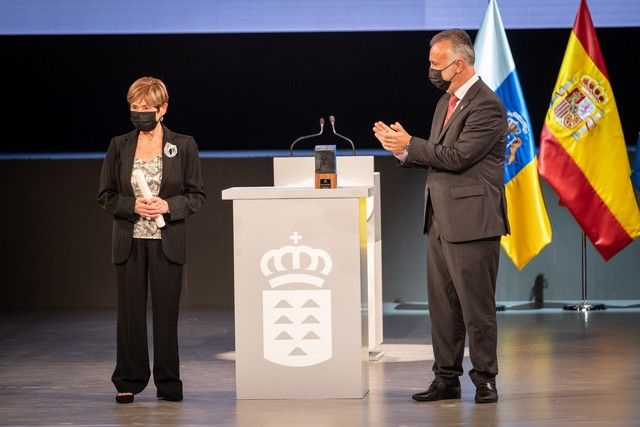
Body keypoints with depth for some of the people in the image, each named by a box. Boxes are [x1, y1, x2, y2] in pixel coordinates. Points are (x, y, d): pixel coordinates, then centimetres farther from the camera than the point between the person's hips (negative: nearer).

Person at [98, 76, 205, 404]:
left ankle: (168, 383, 11)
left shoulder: (183, 146, 1)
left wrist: (168, 206, -16)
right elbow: (105, 196, 6)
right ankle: (128, 382, 12)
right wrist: (133, 205, -12)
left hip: (167, 241, -1)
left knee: (166, 312, 2)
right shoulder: (119, 146, 5)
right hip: (129, 241, 1)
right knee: (130, 312, 3)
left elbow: (196, 196, 2)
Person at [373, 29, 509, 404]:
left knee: (476, 305, -2)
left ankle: (485, 380, 6)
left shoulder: (487, 106, -13)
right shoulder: (446, 101, 17)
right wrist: (404, 150, 3)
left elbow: (457, 157, -20)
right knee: (442, 305, 10)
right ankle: (447, 379, 16)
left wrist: (410, 144, -11)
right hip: (441, 220, 9)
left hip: (471, 221, -9)